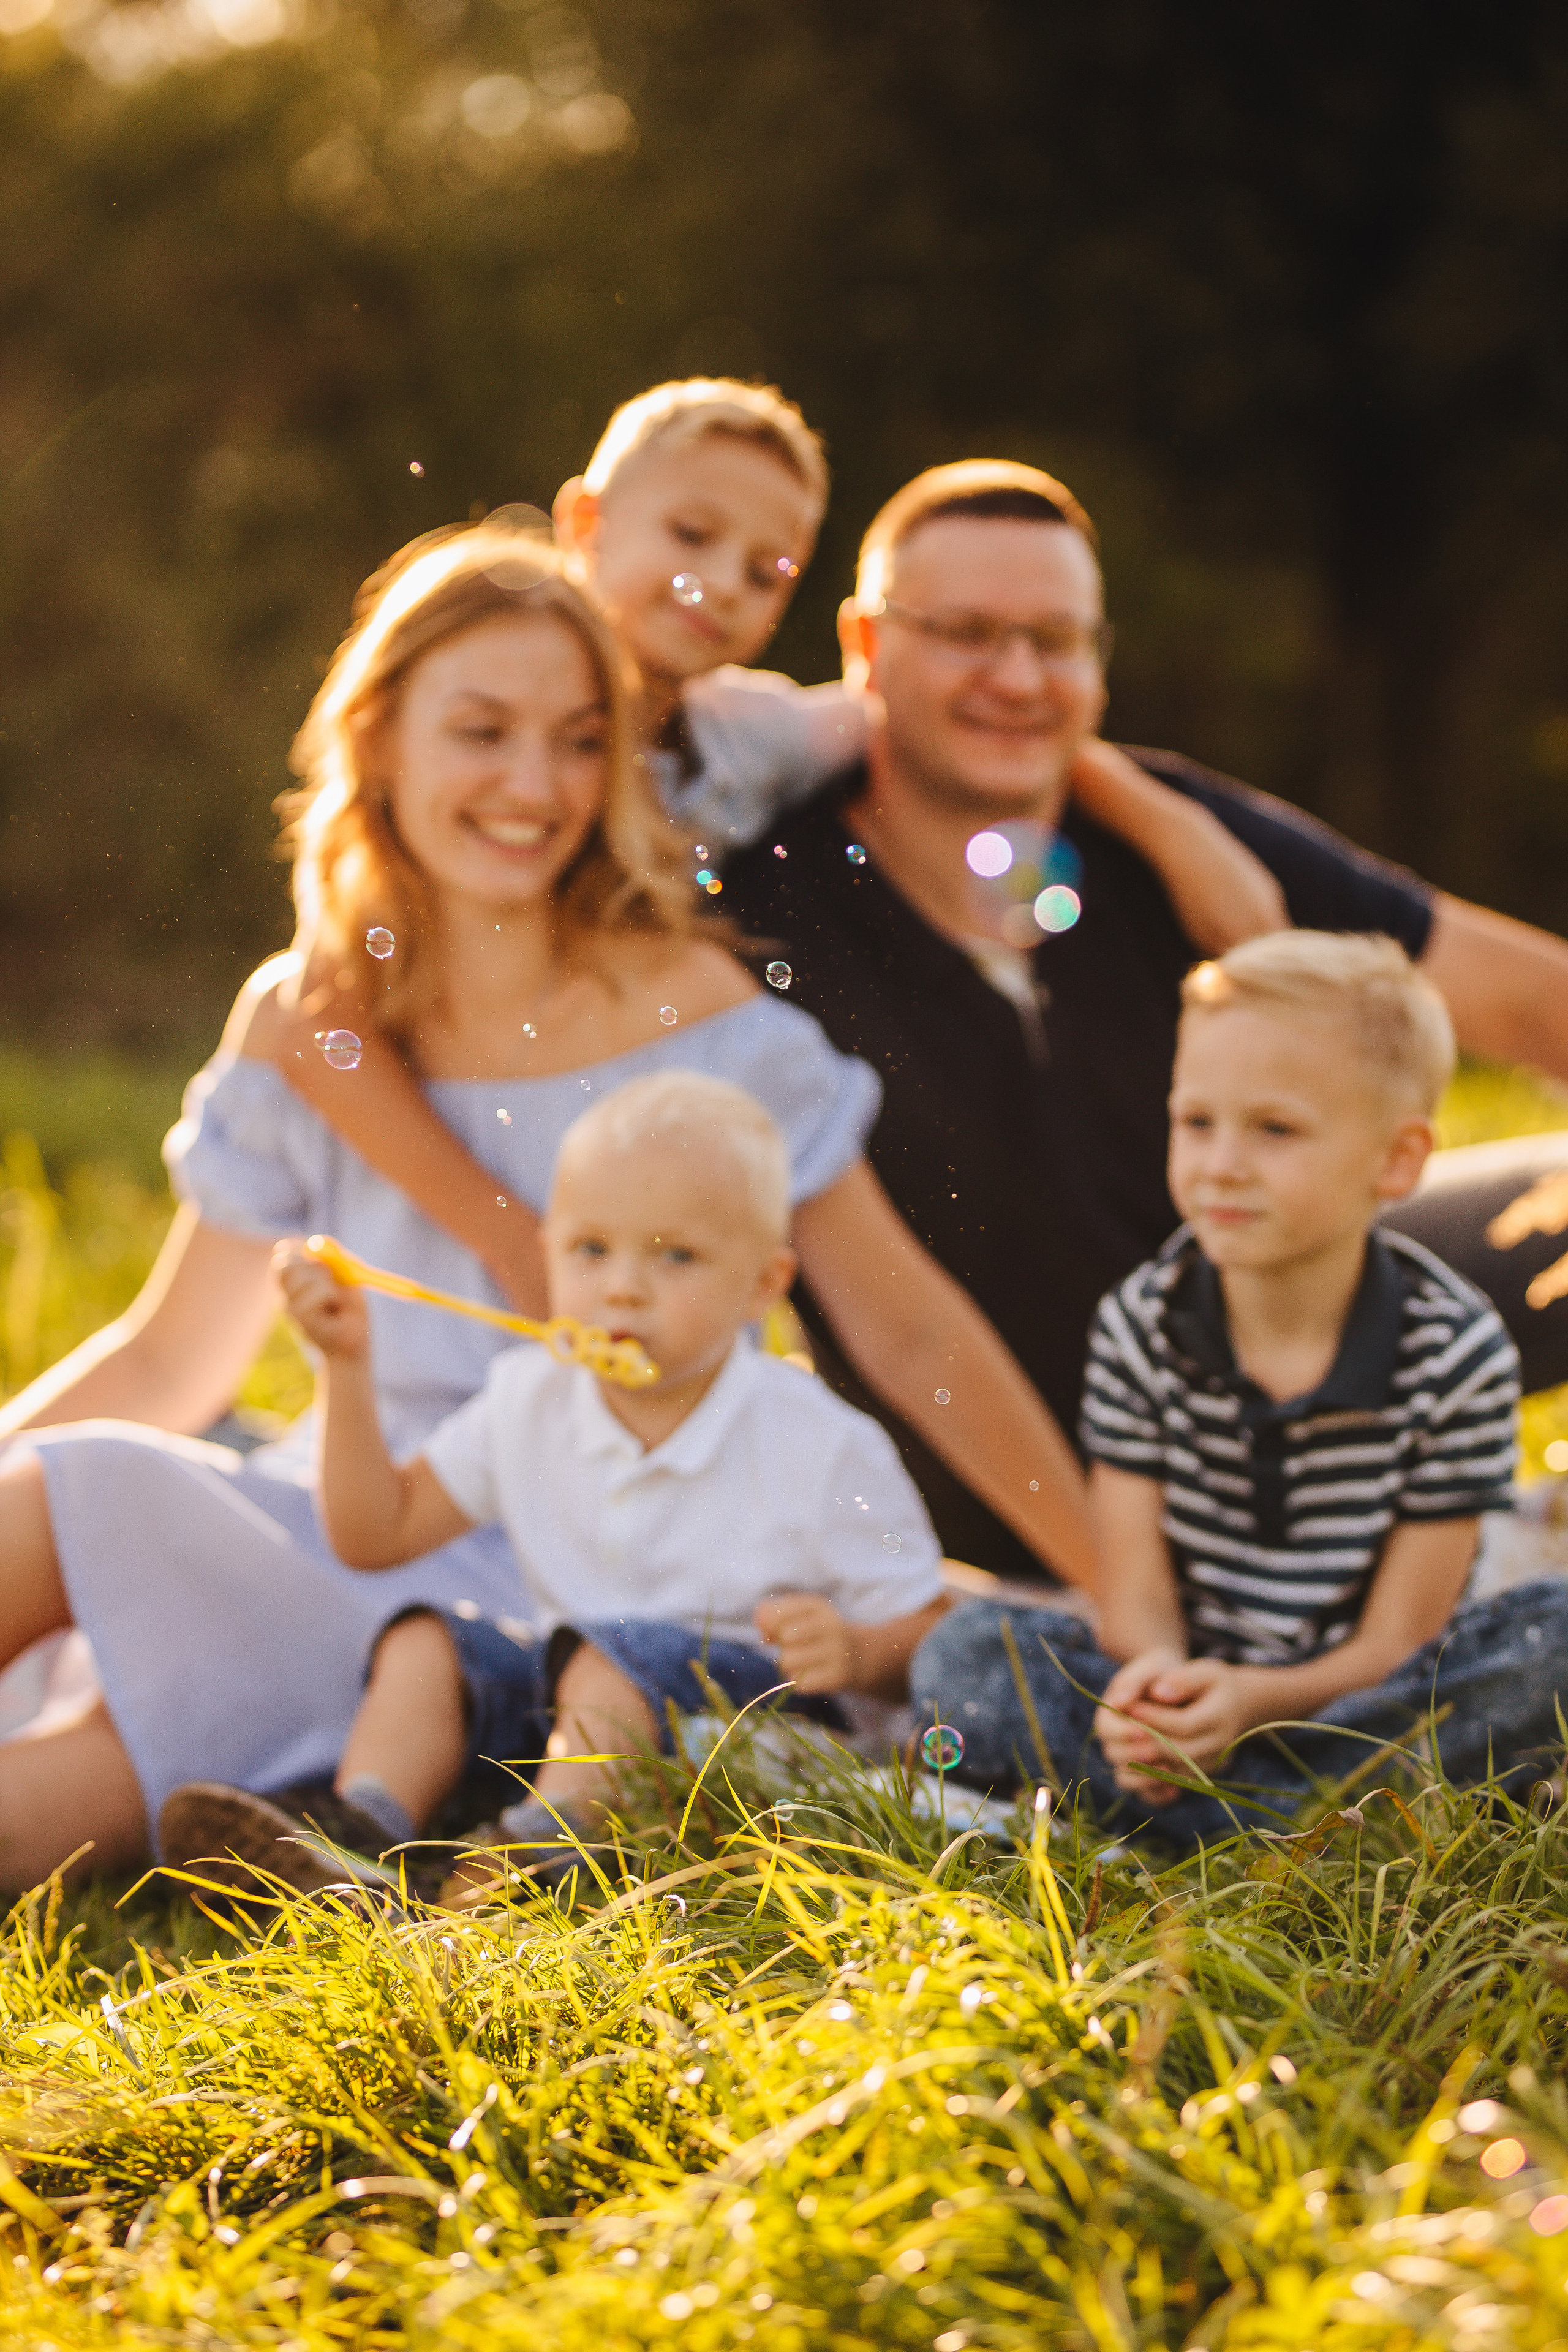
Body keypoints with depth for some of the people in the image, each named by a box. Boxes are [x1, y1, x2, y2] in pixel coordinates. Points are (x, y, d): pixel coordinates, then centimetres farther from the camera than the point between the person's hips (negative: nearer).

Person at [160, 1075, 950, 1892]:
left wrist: (855, 1650, -32)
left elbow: (928, 1637, -8)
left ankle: (546, 1850, -47)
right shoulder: (529, 1402, 4)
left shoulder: (820, 1448, -11)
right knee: (423, 1642, -12)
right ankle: (364, 1834, -32)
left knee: (606, 1658, -31)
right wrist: (347, 1365, -2)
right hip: (557, 1699, 6)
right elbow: (375, 1535, 8)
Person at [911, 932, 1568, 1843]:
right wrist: (1154, 1675, -34)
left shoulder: (1458, 1355, -12)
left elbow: (1397, 1642, -12)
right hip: (1188, 1683, 1)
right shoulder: (1139, 1329, -5)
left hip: (1356, 1696, -1)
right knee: (963, 1655, -23)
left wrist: (1255, 1699, -32)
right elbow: (1135, 1595, -8)